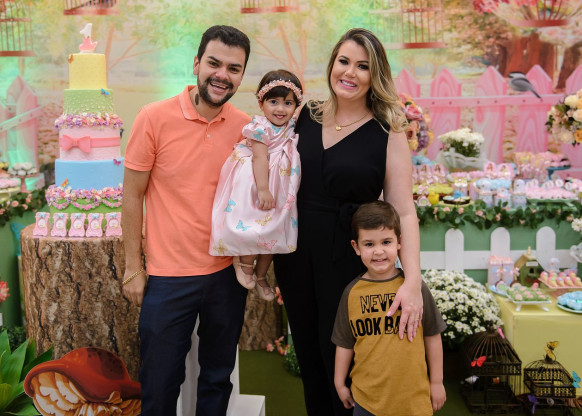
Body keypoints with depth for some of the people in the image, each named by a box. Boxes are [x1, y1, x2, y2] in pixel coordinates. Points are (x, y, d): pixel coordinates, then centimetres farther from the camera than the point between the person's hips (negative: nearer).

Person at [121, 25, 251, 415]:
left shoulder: (246, 128, -2)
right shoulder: (155, 117, -10)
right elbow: (132, 195, -4)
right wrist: (133, 267, -3)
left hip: (227, 274, 3)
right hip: (168, 277, -2)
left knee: (218, 377, 18)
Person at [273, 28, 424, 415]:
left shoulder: (388, 133, -8)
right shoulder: (304, 116, 2)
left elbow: (404, 211, -13)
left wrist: (413, 280, -22)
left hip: (348, 258, -4)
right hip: (295, 254, 4)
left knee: (340, 360, 11)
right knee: (308, 357, 18)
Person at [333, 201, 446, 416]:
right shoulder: (352, 293, -3)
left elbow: (432, 336, 2)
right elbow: (344, 343, 7)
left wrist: (436, 382, 6)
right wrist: (340, 383, 11)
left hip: (413, 395, -1)